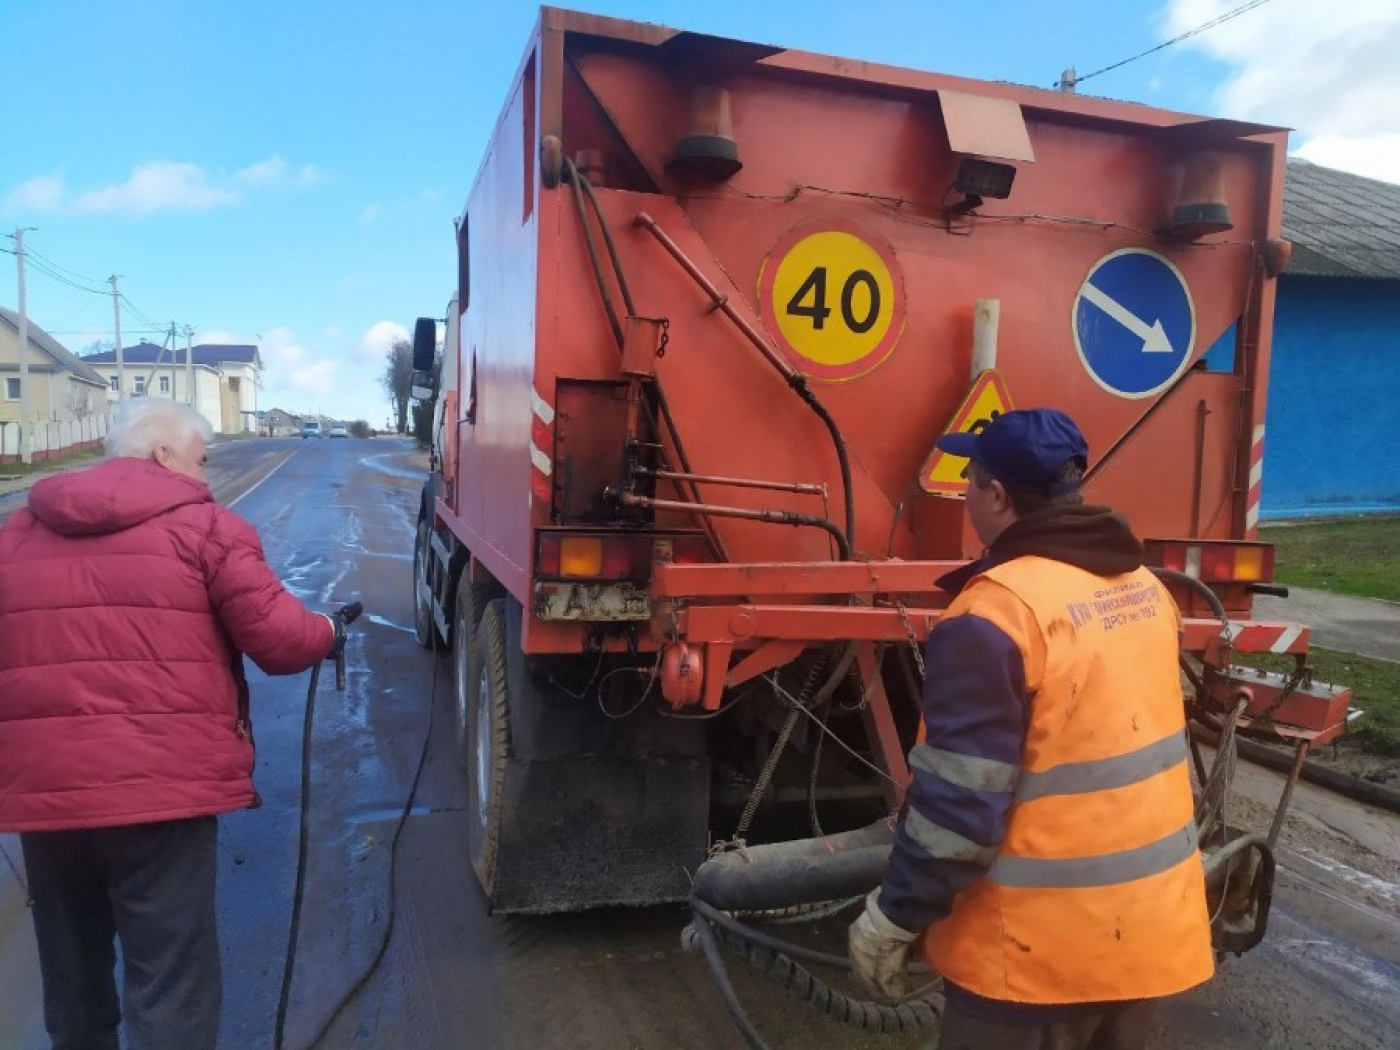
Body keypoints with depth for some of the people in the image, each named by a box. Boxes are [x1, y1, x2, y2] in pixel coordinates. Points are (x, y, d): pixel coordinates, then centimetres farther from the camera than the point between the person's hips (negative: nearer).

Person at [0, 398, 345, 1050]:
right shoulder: (203, 525, -3)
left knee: (70, 977, 24)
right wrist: (327, 633, 13)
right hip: (162, 783, -5)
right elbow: (277, 638, -8)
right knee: (169, 985, 4)